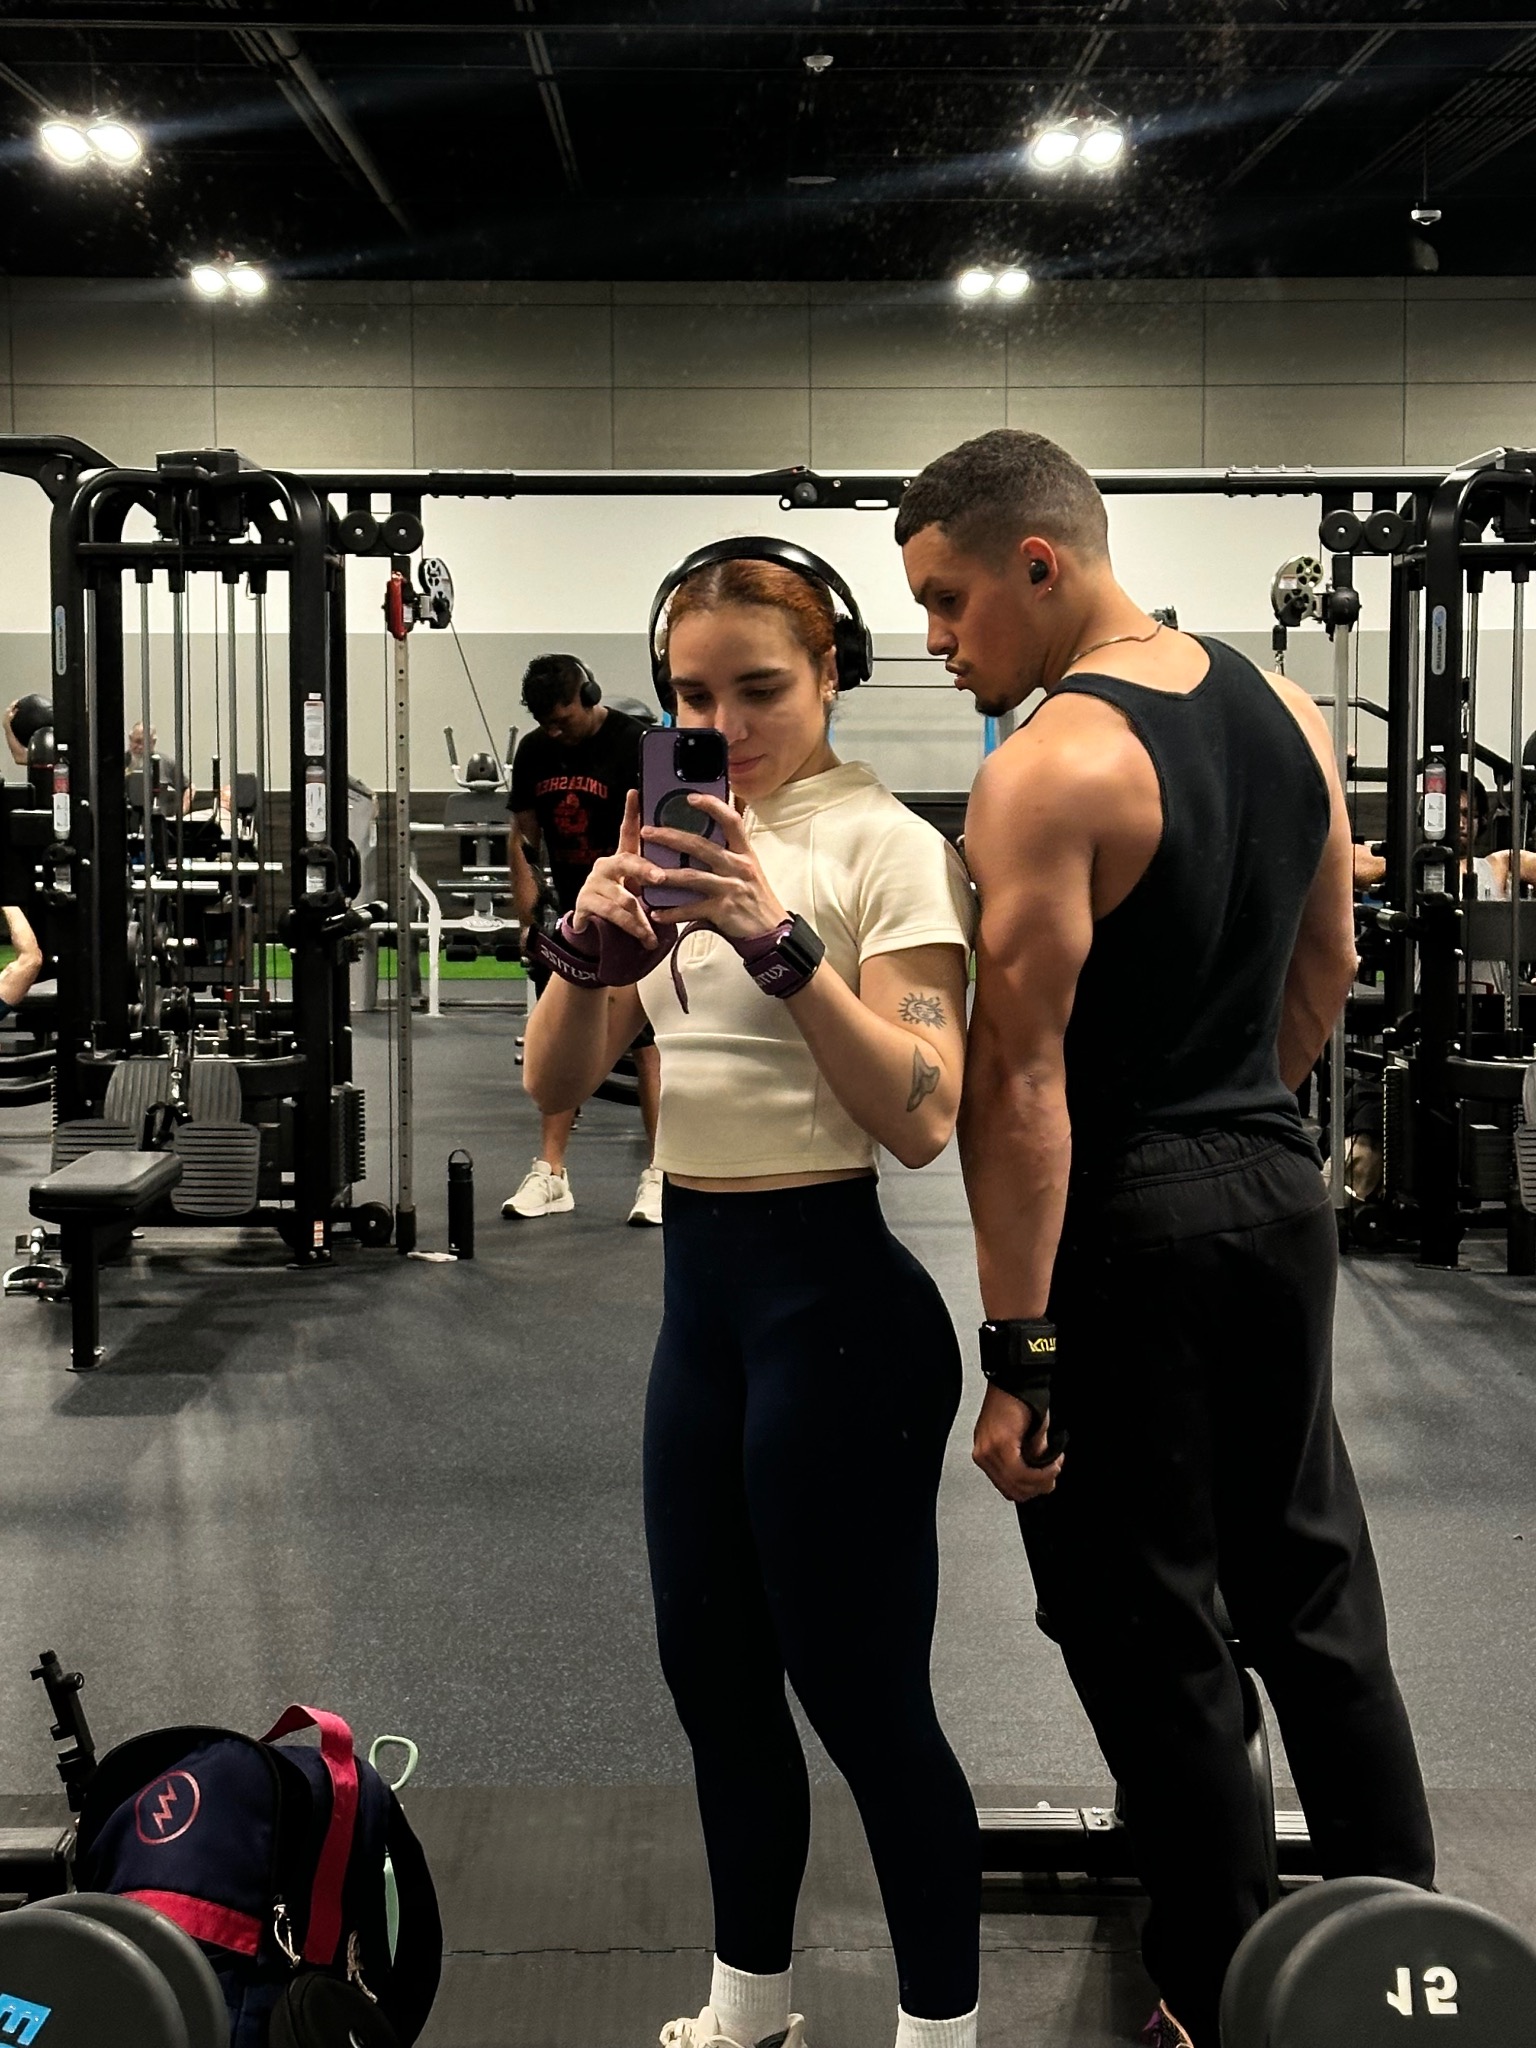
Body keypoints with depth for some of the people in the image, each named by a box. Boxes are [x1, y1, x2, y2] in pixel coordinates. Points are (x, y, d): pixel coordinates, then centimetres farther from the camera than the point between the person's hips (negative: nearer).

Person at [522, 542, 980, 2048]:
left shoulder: (887, 844, -10)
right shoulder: (683, 849, 9)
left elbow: (922, 1117, -21)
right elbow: (553, 1083, 3)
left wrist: (780, 940, -31)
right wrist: (591, 939, -16)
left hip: (835, 1298, -7)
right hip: (701, 1288, 7)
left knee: (859, 1695, 1)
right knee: (709, 1667, 18)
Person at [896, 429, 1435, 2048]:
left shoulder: (1049, 770, -19)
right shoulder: (1287, 710, 5)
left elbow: (1021, 1078, -21)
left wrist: (1016, 1354, -19)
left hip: (1125, 1228, -8)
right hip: (1282, 1192, 8)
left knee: (1145, 1624, 8)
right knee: (1312, 1581, 19)